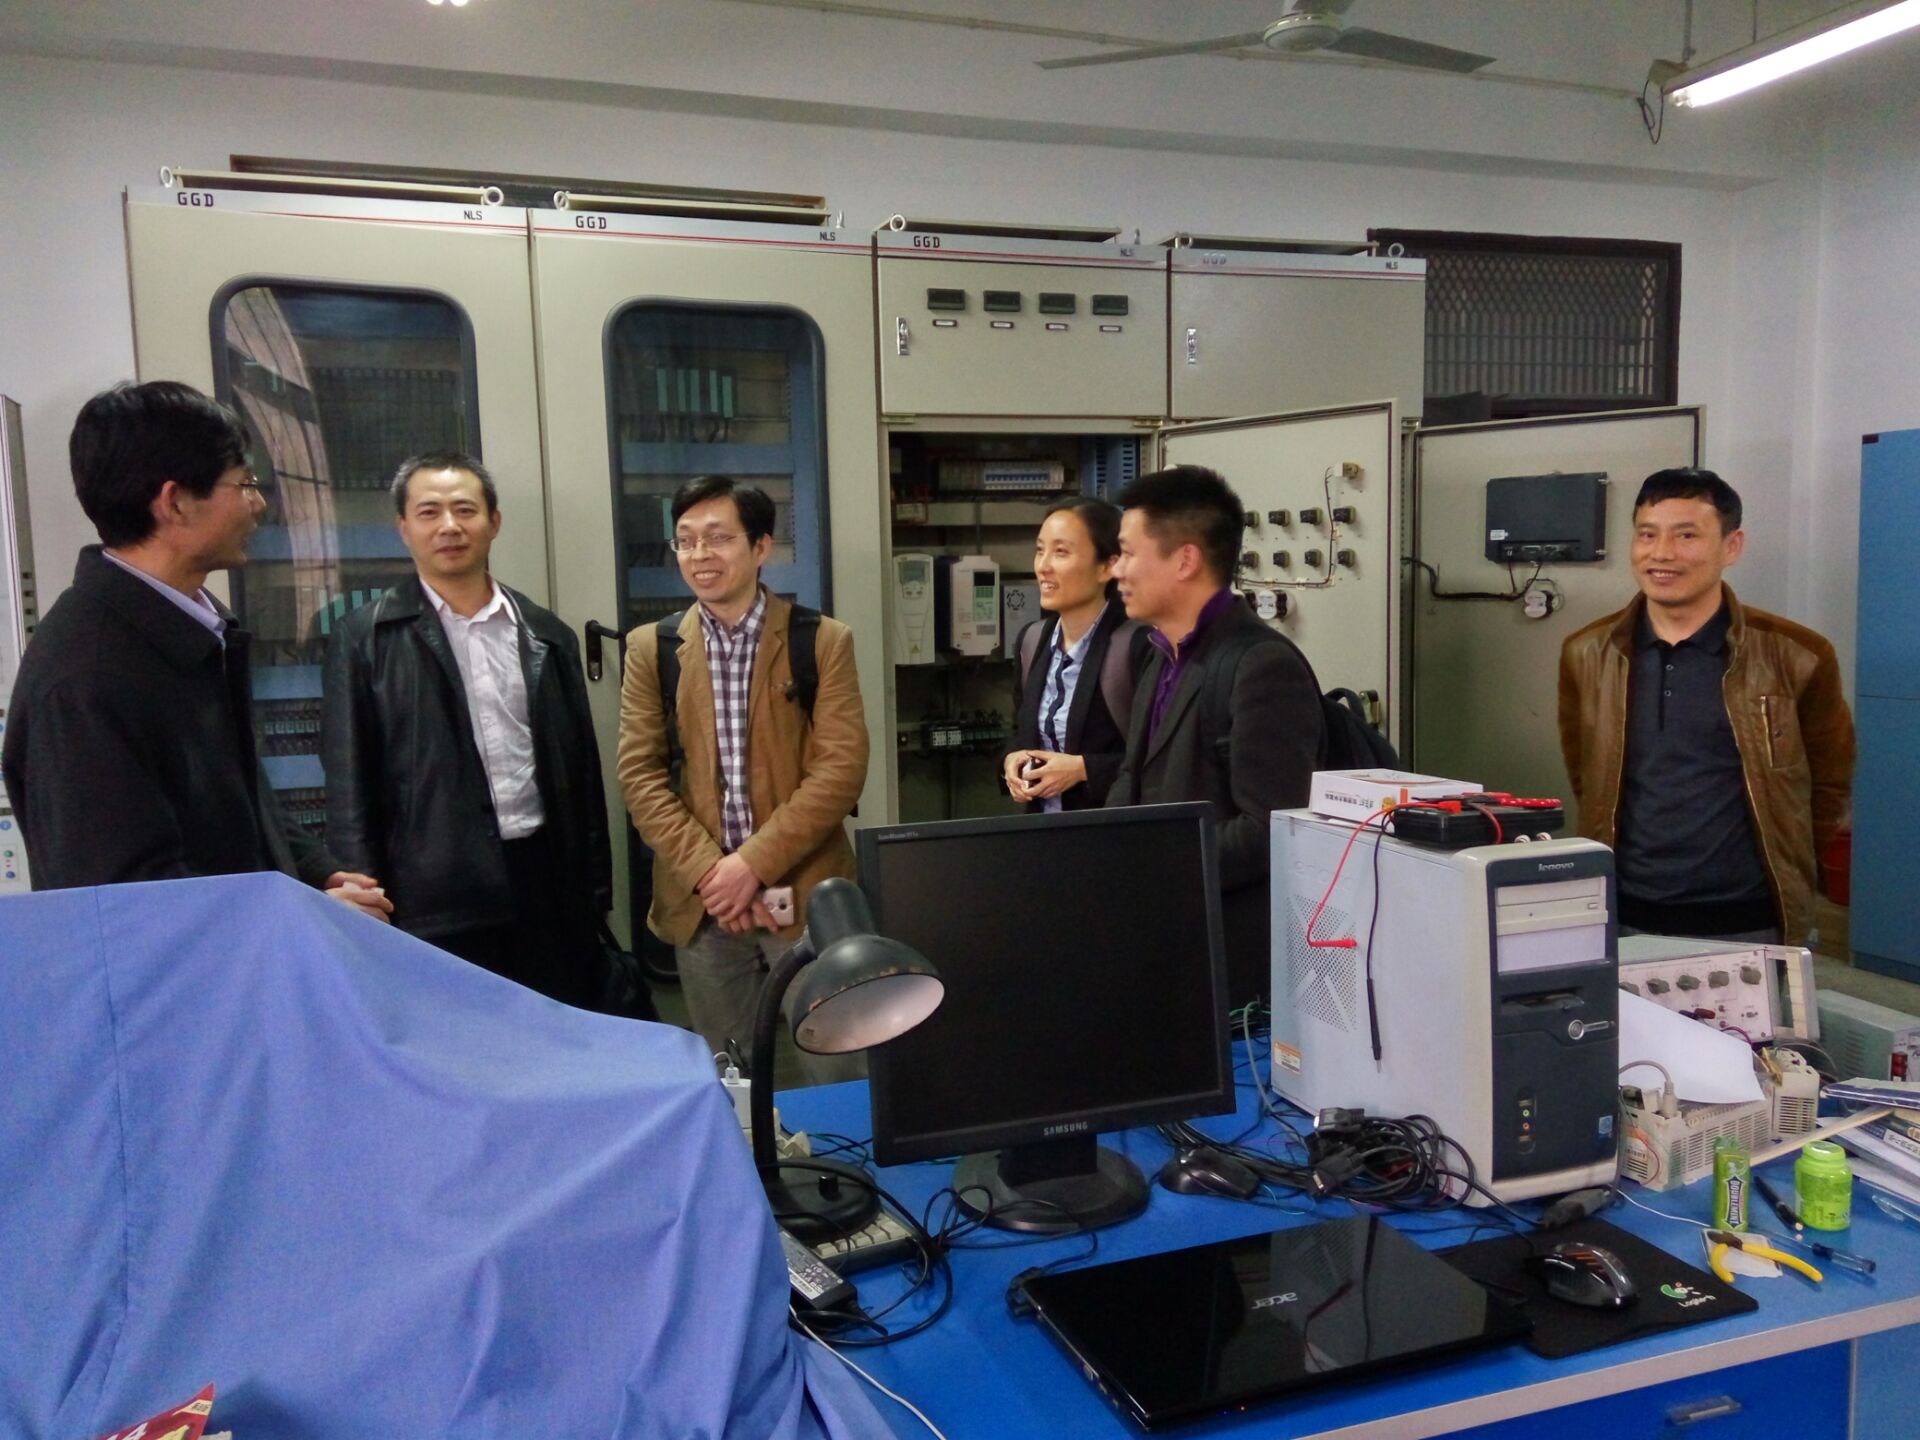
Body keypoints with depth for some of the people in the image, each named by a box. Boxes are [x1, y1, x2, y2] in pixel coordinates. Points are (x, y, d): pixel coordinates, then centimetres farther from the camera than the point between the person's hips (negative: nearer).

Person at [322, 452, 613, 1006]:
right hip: (438, 906, -3)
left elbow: (581, 768, 12)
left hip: (551, 888, 3)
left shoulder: (546, 635, 10)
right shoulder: (366, 639, 1)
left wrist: (596, 891, 9)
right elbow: (350, 786, -2)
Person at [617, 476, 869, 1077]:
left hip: (805, 893, -2)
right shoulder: (651, 648, 5)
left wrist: (753, 863, -15)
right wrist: (708, 873, -12)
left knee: (836, 1079, 5)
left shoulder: (823, 641, -1)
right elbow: (640, 774, 0)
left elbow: (840, 768, -8)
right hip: (700, 901, 2)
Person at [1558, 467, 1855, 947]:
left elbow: (1829, 783, 8)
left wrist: (1781, 864, 10)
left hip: (1745, 926, -2)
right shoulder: (1586, 654, 0)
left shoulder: (1795, 656, -6)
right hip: (1622, 919, 2)